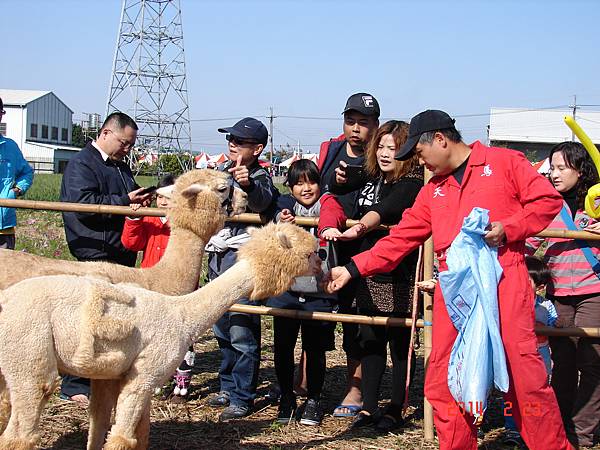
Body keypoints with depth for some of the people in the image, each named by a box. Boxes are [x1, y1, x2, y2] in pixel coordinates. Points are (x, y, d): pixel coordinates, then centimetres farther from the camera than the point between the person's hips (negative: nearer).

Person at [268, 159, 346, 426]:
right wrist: (282, 224, -13)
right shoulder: (287, 205, 11)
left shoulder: (326, 201, 0)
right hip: (286, 288, 3)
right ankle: (287, 398, 23)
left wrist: (329, 226, -49)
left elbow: (333, 213, -24)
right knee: (282, 346, 5)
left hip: (318, 290, -3)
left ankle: (313, 400, 21)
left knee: (314, 348, 4)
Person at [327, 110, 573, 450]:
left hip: (504, 277, -5)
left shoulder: (504, 162, 6)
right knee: (443, 380, 2)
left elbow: (547, 199, 1)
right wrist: (352, 269, 11)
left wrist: (508, 229, -11)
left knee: (523, 365, -10)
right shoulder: (432, 192, 21)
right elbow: (400, 239, 17)